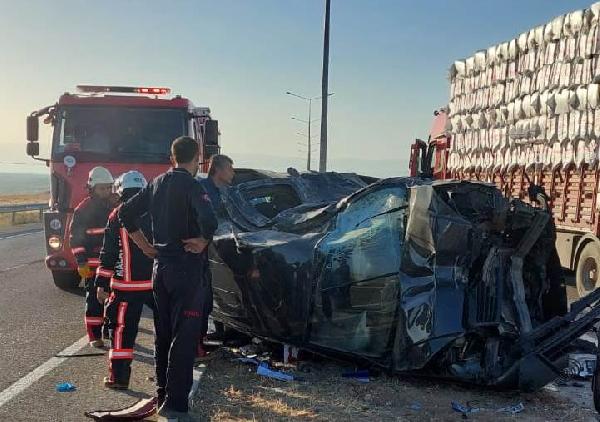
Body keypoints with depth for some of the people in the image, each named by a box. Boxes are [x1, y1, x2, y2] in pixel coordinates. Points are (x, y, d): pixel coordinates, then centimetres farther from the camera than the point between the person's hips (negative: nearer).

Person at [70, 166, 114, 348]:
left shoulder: (113, 208, 11)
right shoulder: (83, 210, -5)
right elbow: (76, 238, -7)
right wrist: (81, 263, -12)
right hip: (92, 263, -5)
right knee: (94, 299, -1)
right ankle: (94, 336, 6)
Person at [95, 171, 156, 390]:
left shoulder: (118, 216, -4)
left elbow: (109, 254, -4)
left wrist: (102, 284, 1)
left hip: (127, 284, -3)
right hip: (157, 282, 3)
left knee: (122, 328, 2)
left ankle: (119, 376, 2)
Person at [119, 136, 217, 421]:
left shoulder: (157, 184, 8)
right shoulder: (191, 186, -14)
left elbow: (126, 212, 13)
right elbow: (209, 221, -31)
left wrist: (146, 246, 13)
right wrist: (202, 242, -13)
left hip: (160, 266, 8)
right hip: (188, 269, -7)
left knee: (163, 333, 17)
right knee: (184, 336, -3)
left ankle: (163, 394, 27)